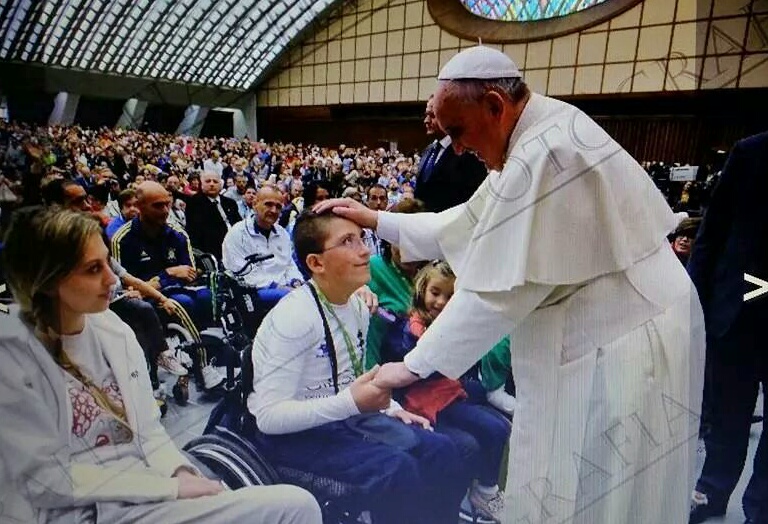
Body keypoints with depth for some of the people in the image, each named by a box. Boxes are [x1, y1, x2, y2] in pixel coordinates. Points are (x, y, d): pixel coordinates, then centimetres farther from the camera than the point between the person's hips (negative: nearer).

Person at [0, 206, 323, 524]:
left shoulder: (114, 330, 4)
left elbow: (148, 429, 8)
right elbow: (48, 480, -15)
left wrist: (181, 473, -10)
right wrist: (172, 488, -16)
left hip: (145, 493, 6)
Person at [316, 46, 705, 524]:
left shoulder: (546, 152, -25)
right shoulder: (535, 143, 8)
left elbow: (498, 290, -25)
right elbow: (467, 225, 13)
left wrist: (415, 365, -15)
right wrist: (376, 220, 10)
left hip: (622, 348, -10)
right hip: (597, 339, 10)